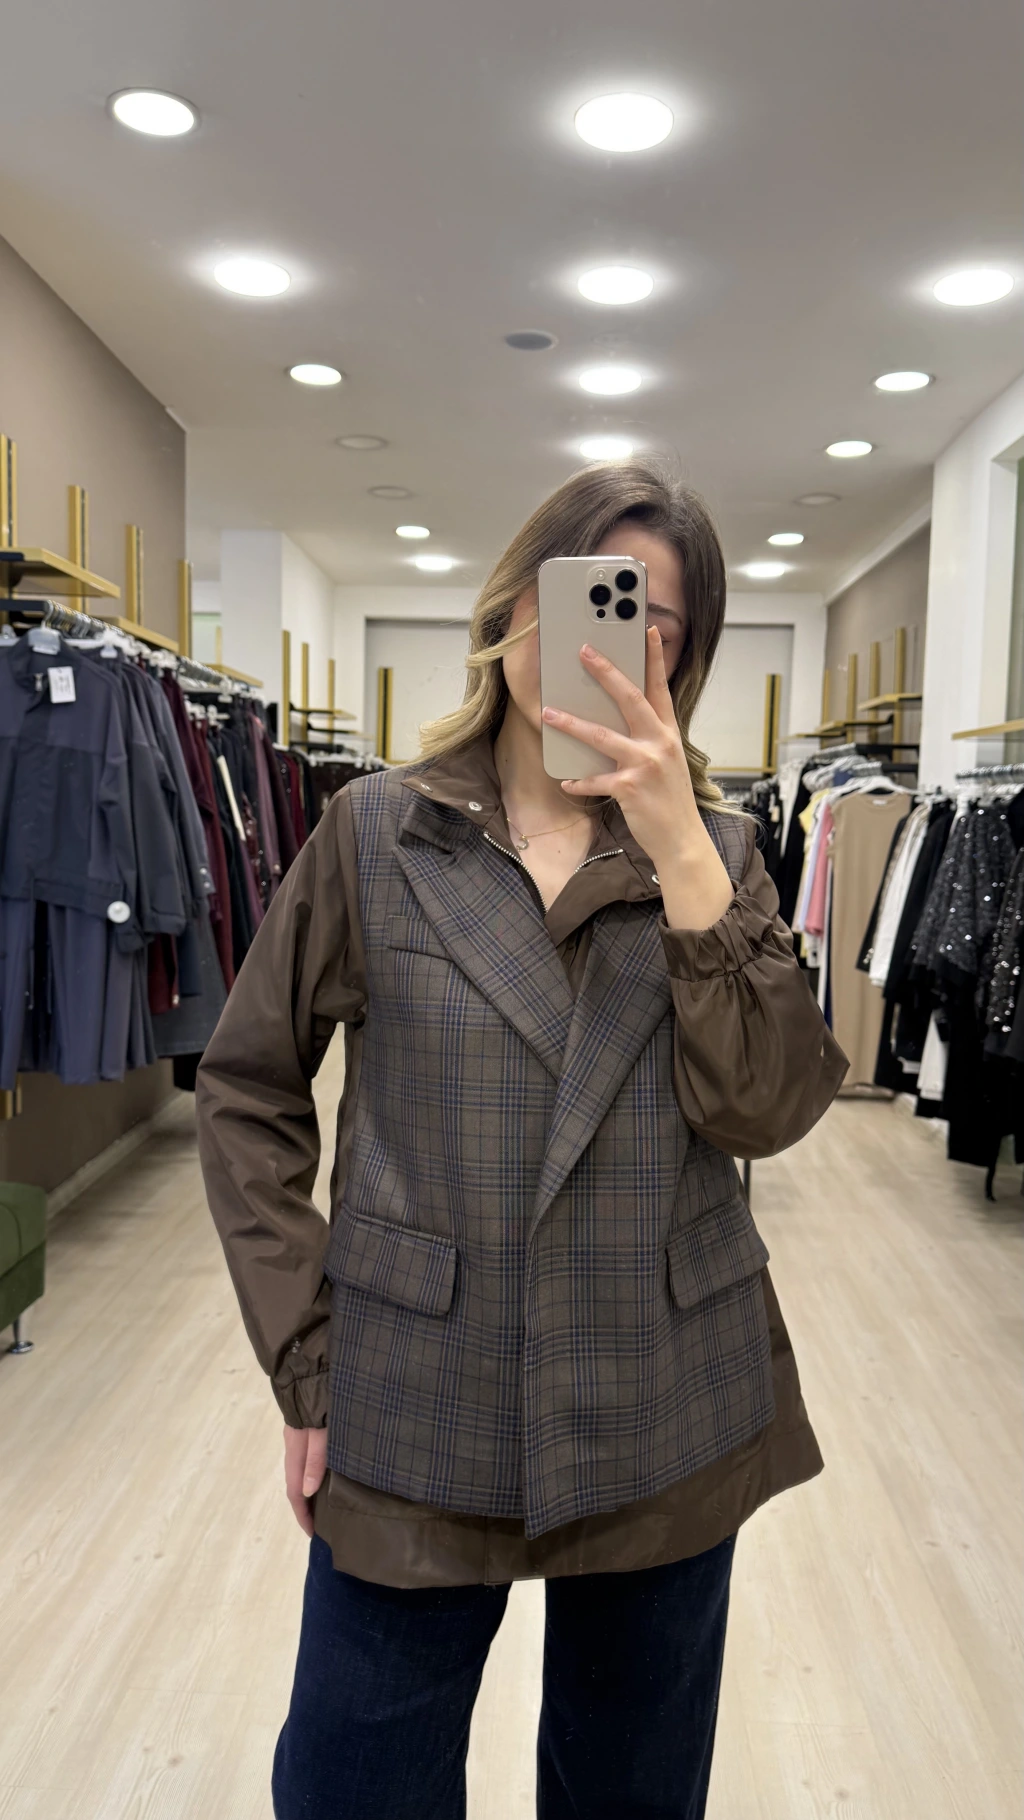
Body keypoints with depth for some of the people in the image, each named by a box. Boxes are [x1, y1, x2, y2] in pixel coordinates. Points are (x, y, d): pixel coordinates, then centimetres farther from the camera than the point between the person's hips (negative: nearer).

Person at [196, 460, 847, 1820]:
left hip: (671, 1419, 2)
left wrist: (681, 853, -20)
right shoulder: (376, 832, -3)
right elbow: (249, 1092, 0)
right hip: (414, 1418, -1)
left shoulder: (717, 847, 0)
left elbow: (773, 1110, -12)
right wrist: (308, 1360, -4)